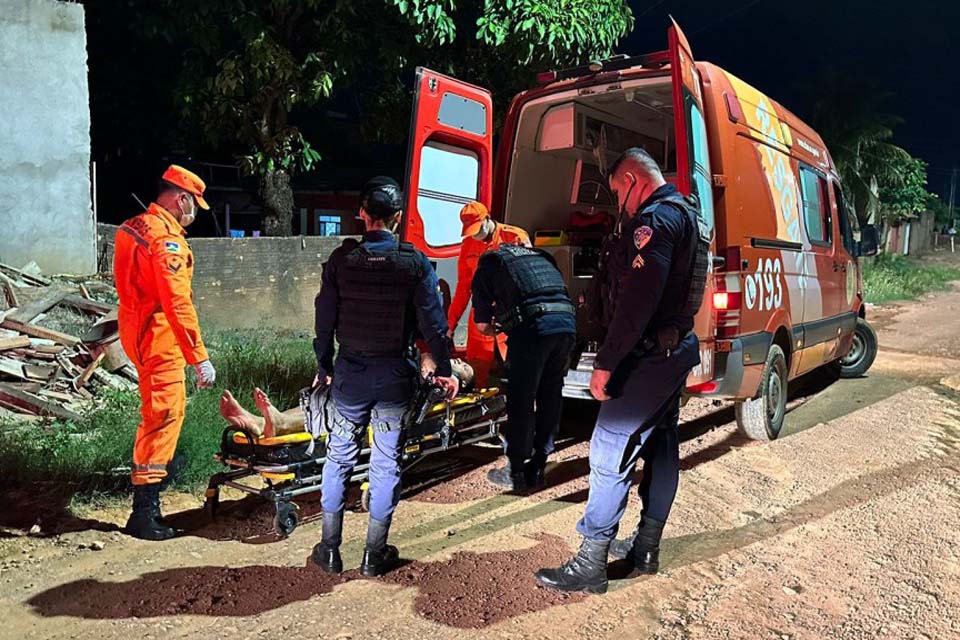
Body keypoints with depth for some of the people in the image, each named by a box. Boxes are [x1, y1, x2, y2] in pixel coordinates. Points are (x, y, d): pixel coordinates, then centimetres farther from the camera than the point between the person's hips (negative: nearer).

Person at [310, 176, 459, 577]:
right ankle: (375, 554, 18)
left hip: (350, 371, 1)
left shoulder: (341, 259, -4)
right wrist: (444, 370, 4)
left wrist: (324, 367, 12)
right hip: (395, 374, -1)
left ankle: (330, 549, 21)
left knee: (339, 457, 14)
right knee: (386, 462, 9)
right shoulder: (415, 262, -7)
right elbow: (432, 323, -7)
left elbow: (325, 319, 0)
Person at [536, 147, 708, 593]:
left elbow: (637, 302, -26)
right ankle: (645, 548, 28)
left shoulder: (655, 219, -17)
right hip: (678, 347, 11)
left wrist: (605, 364, -24)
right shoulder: (685, 214, 17)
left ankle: (591, 564, -2)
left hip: (651, 353, -11)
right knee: (659, 446, 15)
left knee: (610, 449, -8)